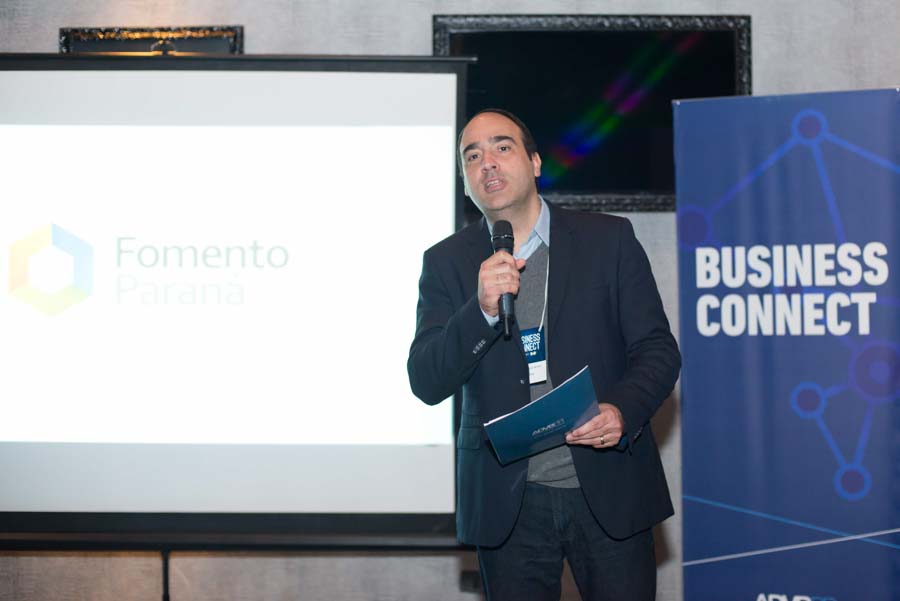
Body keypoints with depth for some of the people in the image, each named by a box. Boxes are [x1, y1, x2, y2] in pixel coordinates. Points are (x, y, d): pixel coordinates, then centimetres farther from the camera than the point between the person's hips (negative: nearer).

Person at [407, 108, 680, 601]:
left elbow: (657, 349, 1)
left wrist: (623, 411, -19)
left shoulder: (609, 239, 1)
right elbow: (426, 384, -5)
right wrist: (482, 310, -22)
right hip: (508, 501, 1)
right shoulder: (446, 262, 3)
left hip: (609, 490, 0)